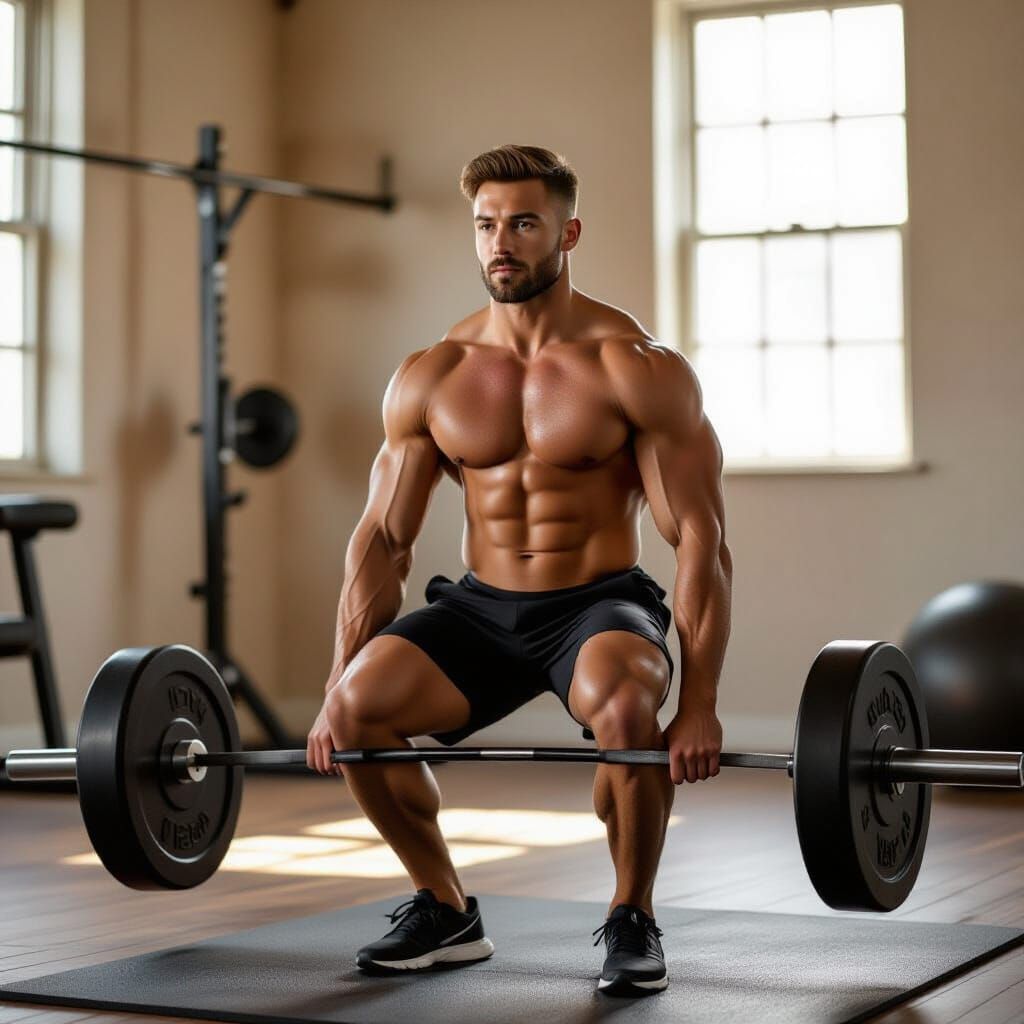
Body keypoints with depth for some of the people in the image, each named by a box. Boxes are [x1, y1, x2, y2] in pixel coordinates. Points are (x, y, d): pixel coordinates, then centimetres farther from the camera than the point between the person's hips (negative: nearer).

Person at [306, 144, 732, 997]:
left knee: (624, 709, -37)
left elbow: (701, 539, -15)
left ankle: (633, 919, -10)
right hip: (481, 607, 4)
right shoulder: (430, 377, -1)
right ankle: (446, 911, 3)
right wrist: (335, 692, -2)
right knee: (356, 707, -21)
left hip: (598, 604, -4)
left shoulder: (636, 368, -13)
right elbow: (382, 540, 3)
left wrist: (699, 702, -23)